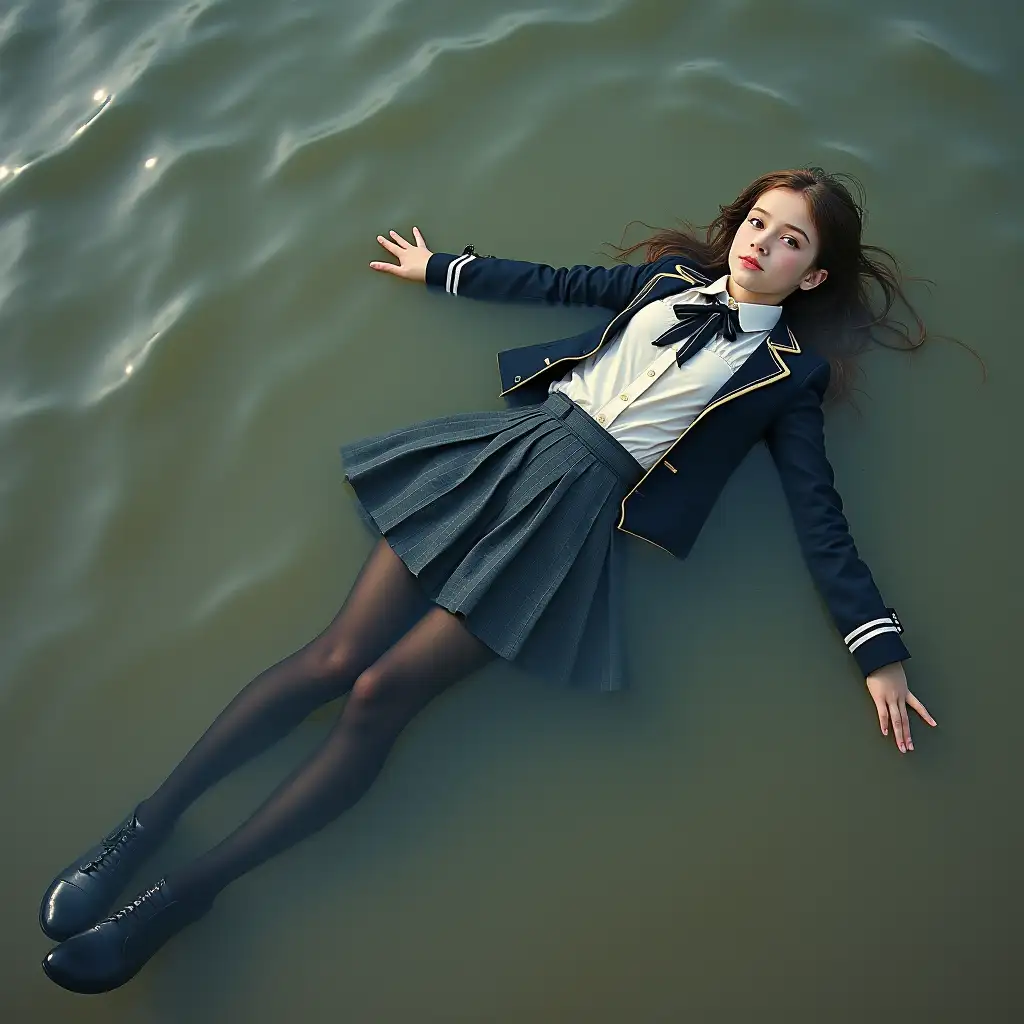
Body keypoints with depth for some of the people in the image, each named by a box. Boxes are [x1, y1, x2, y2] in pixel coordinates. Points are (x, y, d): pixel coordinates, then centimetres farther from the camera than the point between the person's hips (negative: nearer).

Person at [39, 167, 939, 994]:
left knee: (380, 694, -15)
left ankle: (187, 893, -8)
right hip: (513, 447, 4)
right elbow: (558, 283, 26)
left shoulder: (789, 371, 6)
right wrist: (438, 270, 34)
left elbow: (821, 514, 3)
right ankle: (147, 823, 0)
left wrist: (880, 648, -5)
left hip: (583, 503, -3)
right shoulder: (675, 275, 17)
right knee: (337, 656, -9)